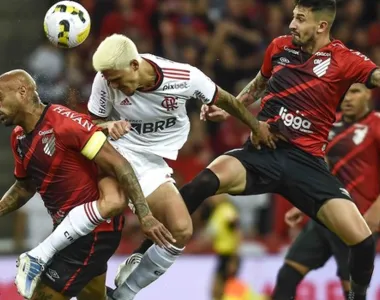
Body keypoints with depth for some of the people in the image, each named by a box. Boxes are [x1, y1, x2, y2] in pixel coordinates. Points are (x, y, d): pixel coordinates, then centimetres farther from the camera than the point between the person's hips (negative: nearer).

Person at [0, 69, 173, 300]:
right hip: (71, 230, 9)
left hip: (93, 231, -9)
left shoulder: (64, 123, -23)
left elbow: (118, 164, -24)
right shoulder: (19, 138, 4)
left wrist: (145, 216, -27)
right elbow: (25, 186, 23)